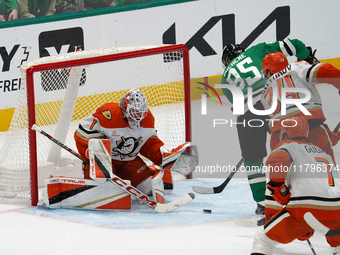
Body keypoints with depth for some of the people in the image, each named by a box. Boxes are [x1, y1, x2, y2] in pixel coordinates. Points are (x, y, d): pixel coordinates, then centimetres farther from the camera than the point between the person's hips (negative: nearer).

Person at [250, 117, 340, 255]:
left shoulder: (287, 145, 13)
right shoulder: (324, 153, 32)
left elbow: (276, 160, -13)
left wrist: (277, 186, -2)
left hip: (306, 209, -5)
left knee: (262, 238, 9)